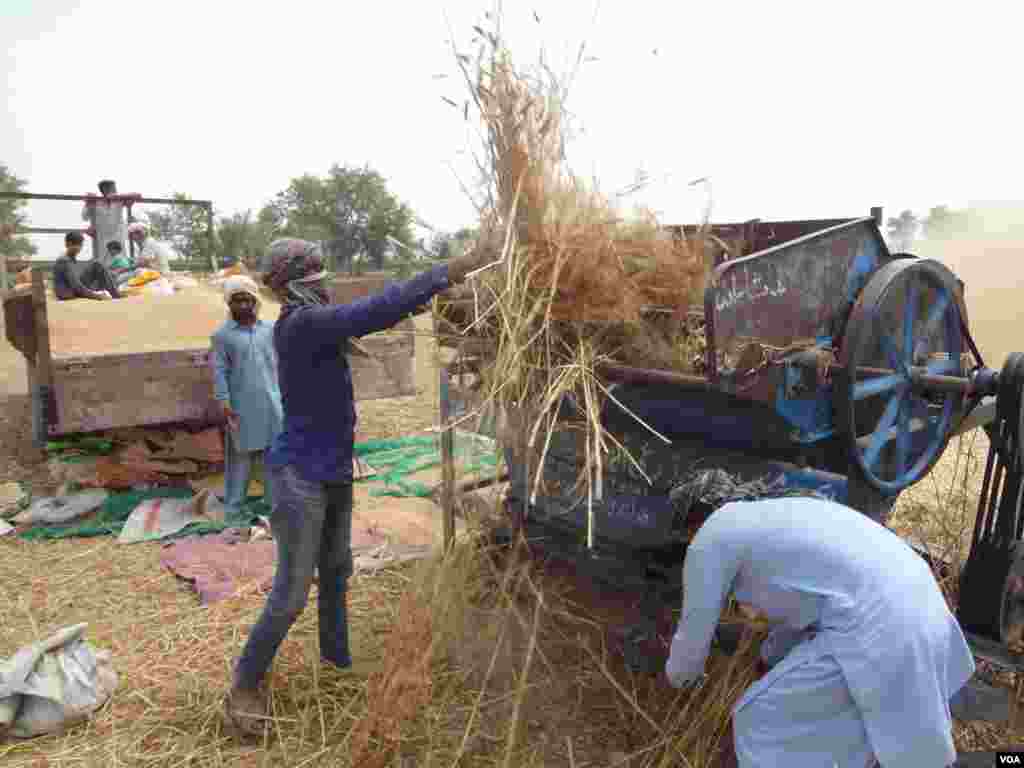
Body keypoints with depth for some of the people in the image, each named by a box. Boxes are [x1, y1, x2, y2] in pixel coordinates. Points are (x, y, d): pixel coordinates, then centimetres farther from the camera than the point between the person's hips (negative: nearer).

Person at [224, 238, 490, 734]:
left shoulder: (309, 324, 5)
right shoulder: (303, 324, -23)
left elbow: (365, 319, 14)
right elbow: (376, 310, -32)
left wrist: (413, 303, -3)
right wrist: (447, 273, -27)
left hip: (333, 472, 10)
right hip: (301, 476, -10)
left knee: (336, 570, 22)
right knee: (291, 594, 2)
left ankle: (336, 654, 42)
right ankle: (244, 686, 21)